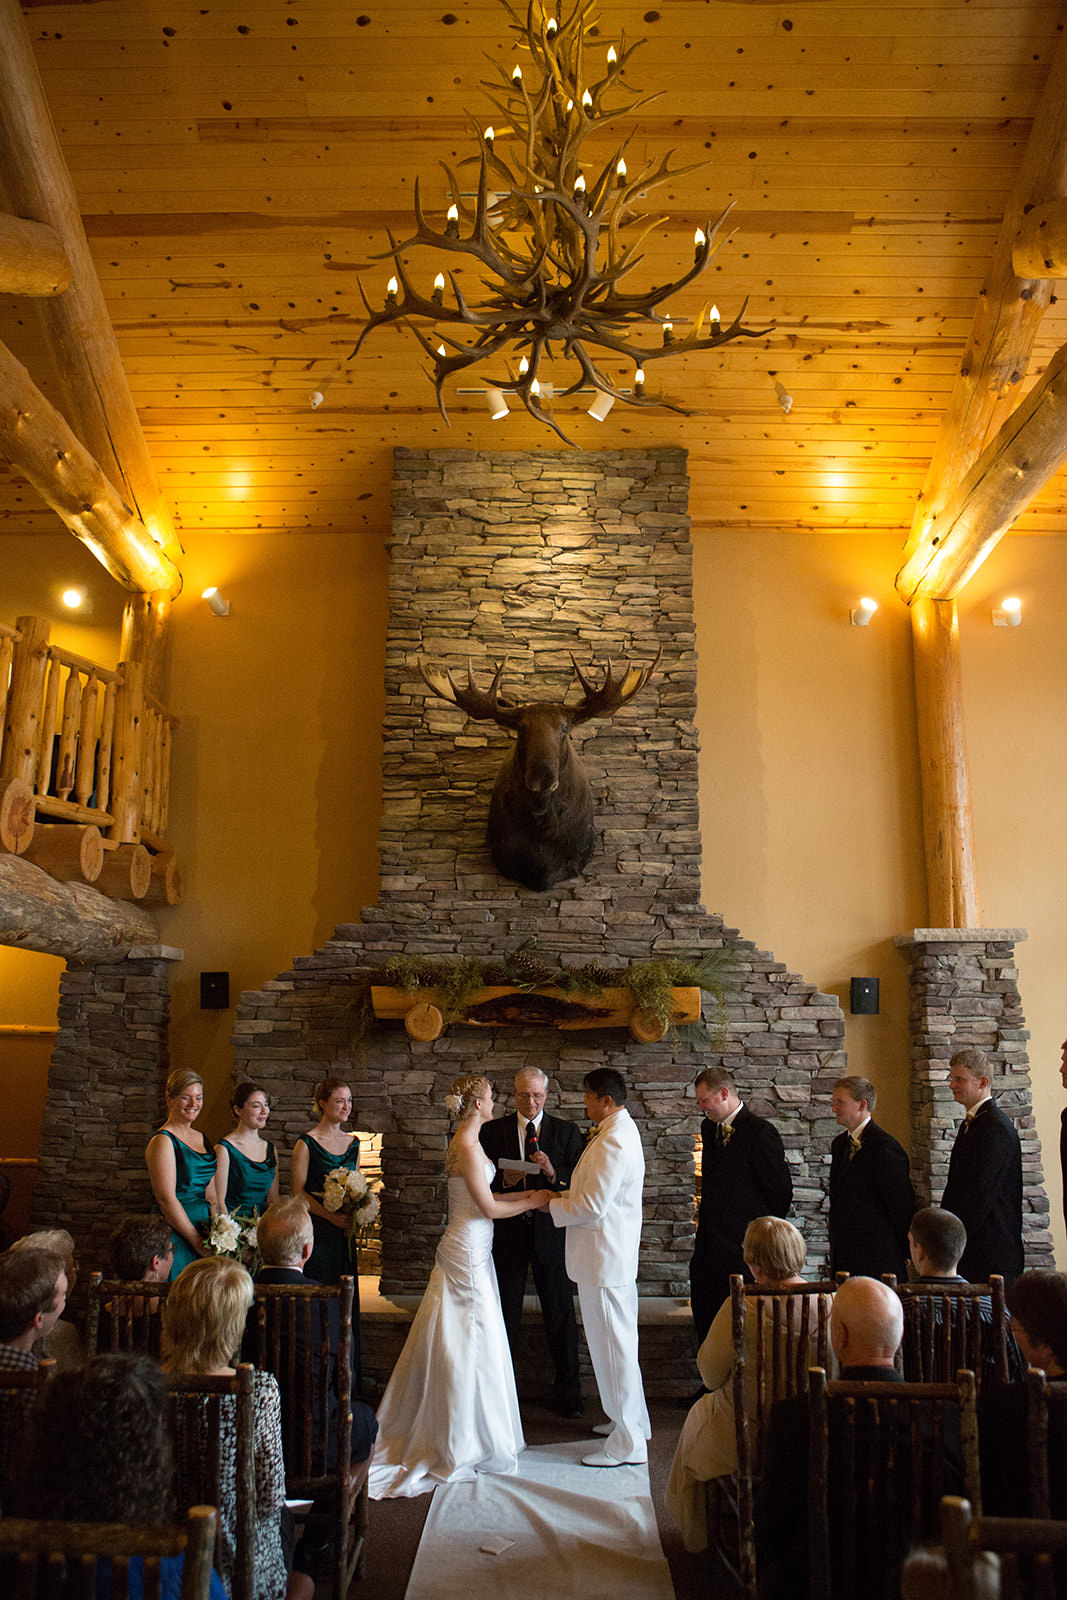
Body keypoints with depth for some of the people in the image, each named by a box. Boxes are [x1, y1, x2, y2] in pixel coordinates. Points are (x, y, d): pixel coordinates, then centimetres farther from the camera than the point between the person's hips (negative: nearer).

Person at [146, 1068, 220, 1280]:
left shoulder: (202, 1139, 15)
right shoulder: (162, 1141, -9)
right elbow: (166, 1199, -15)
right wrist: (198, 1241, -16)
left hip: (204, 1230, 7)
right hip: (175, 1235, -7)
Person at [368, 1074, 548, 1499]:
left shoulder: (465, 1143, 10)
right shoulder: (468, 1147, -20)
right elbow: (487, 1208, -19)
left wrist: (523, 1195, 10)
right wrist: (532, 1203, -7)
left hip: (467, 1249, 10)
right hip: (468, 1253, -10)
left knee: (459, 1343, 17)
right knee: (470, 1343, 0)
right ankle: (462, 1444, 11)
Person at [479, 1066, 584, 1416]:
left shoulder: (566, 1131, 2)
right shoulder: (492, 1131, 3)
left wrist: (553, 1173, -21)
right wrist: (504, 1181, -16)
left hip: (550, 1232, -1)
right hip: (507, 1233, 1)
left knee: (560, 1314, 5)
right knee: (505, 1315, 10)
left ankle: (567, 1393, 18)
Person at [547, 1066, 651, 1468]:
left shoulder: (612, 1143, -23)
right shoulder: (622, 1131, 11)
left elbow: (593, 1206, -25)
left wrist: (552, 1205, -10)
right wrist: (561, 1192, 9)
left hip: (603, 1260, -11)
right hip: (616, 1257, 11)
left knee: (612, 1347, -1)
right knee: (620, 1342, 21)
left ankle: (627, 1443, 9)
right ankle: (633, 1421, 34)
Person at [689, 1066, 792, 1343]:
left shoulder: (761, 1132, -13)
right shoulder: (709, 1128, 11)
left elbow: (781, 1189, -8)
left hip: (741, 1247, -7)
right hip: (709, 1245, 7)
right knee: (704, 1318, 11)